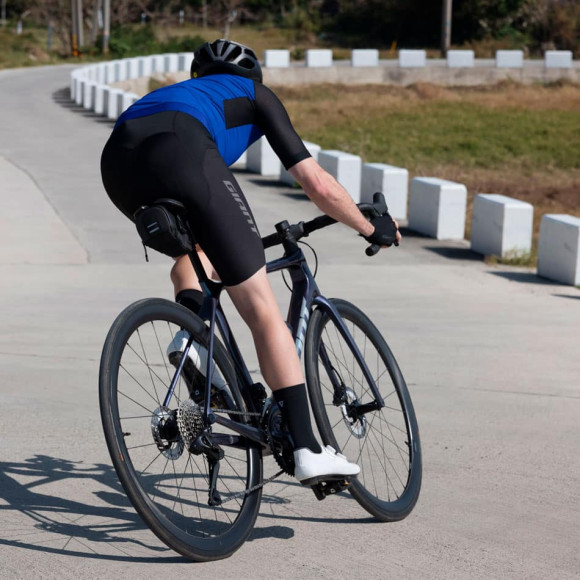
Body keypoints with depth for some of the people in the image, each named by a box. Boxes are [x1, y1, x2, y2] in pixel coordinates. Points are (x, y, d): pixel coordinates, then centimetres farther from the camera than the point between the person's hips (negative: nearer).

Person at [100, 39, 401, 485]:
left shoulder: (180, 92, 45)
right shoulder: (257, 95, 33)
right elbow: (318, 184, 25)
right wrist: (373, 228, 42)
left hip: (117, 160, 5)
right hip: (180, 153, -5)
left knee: (192, 245, 36)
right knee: (263, 310, 2)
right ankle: (306, 449, -3)